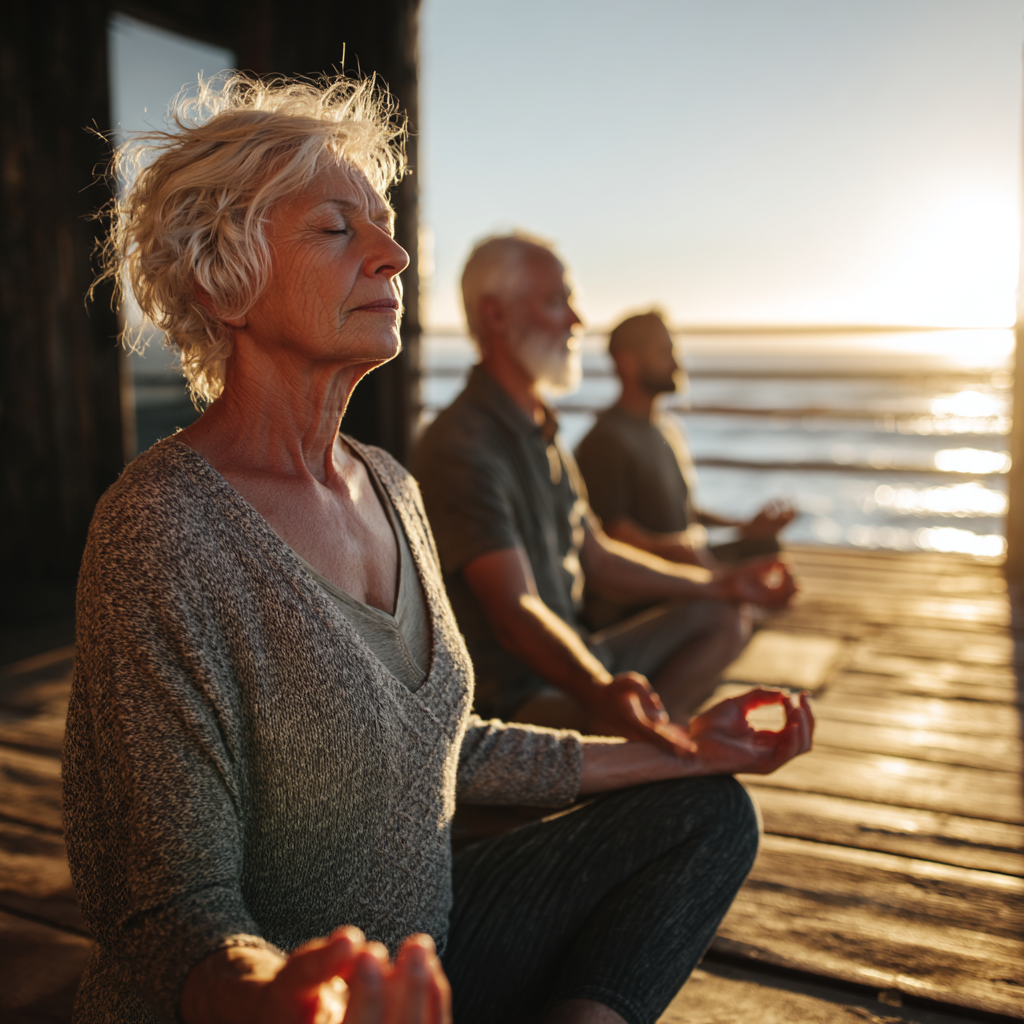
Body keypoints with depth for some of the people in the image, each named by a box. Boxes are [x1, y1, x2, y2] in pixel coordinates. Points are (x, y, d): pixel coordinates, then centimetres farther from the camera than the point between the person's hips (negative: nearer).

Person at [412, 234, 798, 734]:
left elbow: (597, 557, 21)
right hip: (512, 691, -10)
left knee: (721, 619, 14)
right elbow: (515, 612, -30)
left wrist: (723, 584, 24)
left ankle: (644, 729, -4)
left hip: (572, 660, 10)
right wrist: (600, 691, -47)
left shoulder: (542, 433, 14)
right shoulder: (461, 447, -20)